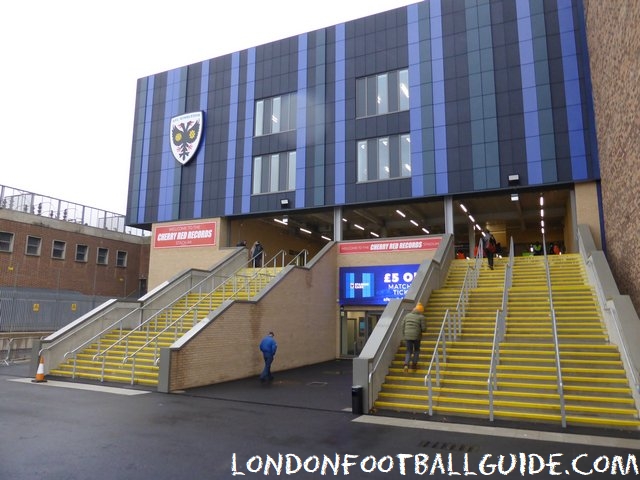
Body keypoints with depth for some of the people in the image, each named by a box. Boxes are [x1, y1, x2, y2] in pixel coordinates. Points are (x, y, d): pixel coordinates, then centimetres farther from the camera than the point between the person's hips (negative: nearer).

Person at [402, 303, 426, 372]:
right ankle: (414, 364, 19)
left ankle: (406, 364, -9)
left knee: (408, 351, 10)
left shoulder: (407, 315, 10)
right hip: (416, 336, -3)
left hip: (407, 336, 3)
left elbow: (403, 325, 8)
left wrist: (404, 335, 16)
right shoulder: (421, 317, -3)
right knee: (416, 350, 21)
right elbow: (424, 329, -6)